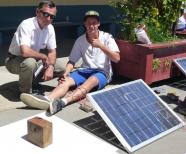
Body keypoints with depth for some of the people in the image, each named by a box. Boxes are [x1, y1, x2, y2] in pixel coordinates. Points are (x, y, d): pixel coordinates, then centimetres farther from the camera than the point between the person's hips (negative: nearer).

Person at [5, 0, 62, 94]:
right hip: (14, 60, -7)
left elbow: (52, 51, -1)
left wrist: (50, 68, -19)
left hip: (34, 60, 7)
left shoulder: (50, 28, -7)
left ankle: (32, 80, 12)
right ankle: (26, 92, -14)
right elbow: (25, 52, -41)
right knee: (30, 62, -39)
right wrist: (44, 56, -25)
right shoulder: (26, 25, -28)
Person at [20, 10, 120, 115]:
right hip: (84, 71, 4)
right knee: (66, 81, -27)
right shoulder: (80, 40, 8)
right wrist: (66, 73, -15)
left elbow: (117, 59, -10)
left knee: (90, 81, -39)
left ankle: (62, 102, -62)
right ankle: (47, 100, -57)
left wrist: (101, 45, -19)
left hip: (102, 72, -3)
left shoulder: (107, 37, 0)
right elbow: (72, 60, 6)